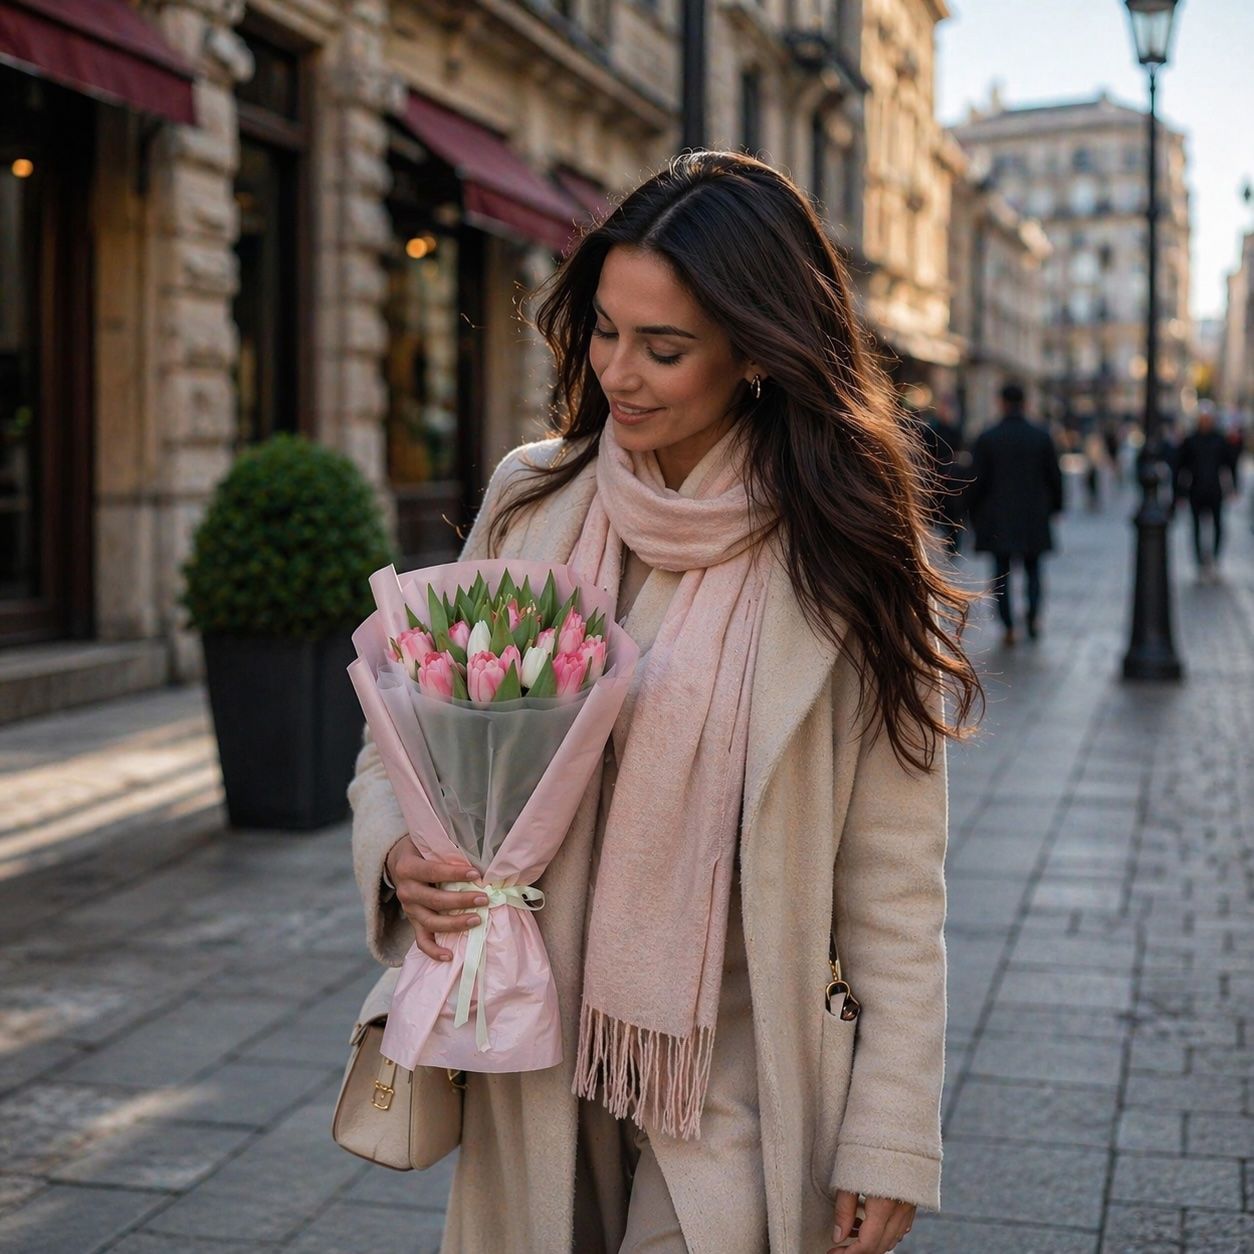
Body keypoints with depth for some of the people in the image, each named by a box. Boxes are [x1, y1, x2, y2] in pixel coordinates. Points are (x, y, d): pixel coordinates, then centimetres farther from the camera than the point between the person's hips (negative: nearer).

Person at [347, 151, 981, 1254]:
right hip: (534, 1051, 3)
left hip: (738, 1073, -3)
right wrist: (400, 851, -11)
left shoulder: (845, 565, -10)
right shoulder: (530, 502, 0)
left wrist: (889, 1141, -8)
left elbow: (895, 887, -8)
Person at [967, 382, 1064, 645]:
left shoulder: (986, 439, -6)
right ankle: (1034, 616, -2)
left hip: (997, 518, -1)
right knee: (1033, 568, 16)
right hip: (1034, 517, 1)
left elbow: (977, 481, -4)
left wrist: (976, 515, 7)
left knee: (1002, 572, 6)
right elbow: (1055, 477, 2)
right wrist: (1053, 507, 16)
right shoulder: (1042, 437, -3)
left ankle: (1009, 627, 0)